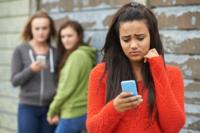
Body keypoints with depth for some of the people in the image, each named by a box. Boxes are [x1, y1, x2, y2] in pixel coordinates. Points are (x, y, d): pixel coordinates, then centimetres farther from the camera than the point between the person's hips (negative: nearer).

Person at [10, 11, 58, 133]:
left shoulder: (55, 52, 4)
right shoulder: (20, 51, -2)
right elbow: (14, 81, -3)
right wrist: (31, 69, -21)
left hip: (50, 107, 2)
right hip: (28, 107, -2)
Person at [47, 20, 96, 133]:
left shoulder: (77, 55, -15)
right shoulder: (85, 54, 15)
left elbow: (67, 88, -17)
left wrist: (53, 111, -5)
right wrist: (58, 111, 11)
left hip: (72, 113, -10)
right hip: (81, 111, 10)